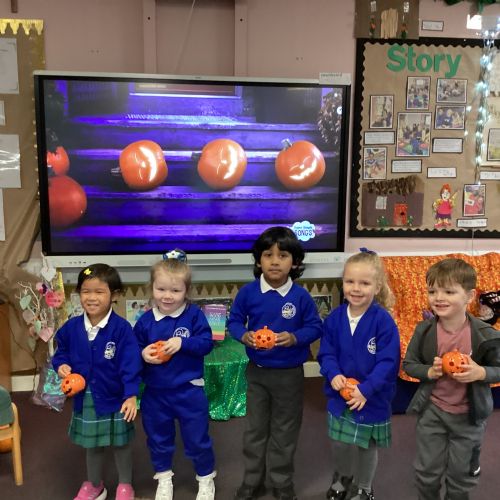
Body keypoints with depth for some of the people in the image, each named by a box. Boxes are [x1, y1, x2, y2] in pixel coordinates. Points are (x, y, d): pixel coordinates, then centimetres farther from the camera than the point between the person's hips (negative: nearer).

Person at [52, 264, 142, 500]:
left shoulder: (121, 328, -19)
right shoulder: (71, 327, -6)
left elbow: (130, 364, -19)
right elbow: (61, 352, 11)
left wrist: (131, 395, -24)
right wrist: (61, 366, -10)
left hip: (115, 398, -4)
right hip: (85, 398, 4)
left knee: (121, 444, 15)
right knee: (92, 445, 22)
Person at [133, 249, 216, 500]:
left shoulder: (194, 315, -12)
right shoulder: (145, 320, -5)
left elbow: (206, 343, -14)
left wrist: (183, 343, -27)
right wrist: (143, 354, -19)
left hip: (189, 391, -3)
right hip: (155, 392, 3)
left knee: (197, 439, 12)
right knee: (158, 438, 20)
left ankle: (206, 479, 35)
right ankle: (164, 478, 43)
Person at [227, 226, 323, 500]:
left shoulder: (301, 296, -13)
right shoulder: (248, 292, -11)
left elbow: (315, 327, -5)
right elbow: (234, 321, -1)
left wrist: (294, 338, -23)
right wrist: (244, 336, -21)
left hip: (289, 374, -1)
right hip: (256, 371, 1)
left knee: (285, 431, 15)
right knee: (255, 429, 16)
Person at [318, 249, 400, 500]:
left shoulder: (384, 321, -20)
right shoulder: (335, 317, -8)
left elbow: (388, 362, -20)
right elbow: (326, 353, -2)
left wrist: (365, 389, -25)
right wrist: (333, 374, -20)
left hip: (372, 397, -3)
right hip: (340, 393, 3)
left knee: (367, 446, 17)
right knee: (339, 443, 20)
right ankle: (343, 477, 50)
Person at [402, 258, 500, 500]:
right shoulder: (424, 330, -15)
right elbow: (409, 364, -2)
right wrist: (429, 372, -21)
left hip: (468, 414, -1)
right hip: (432, 410, 1)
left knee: (460, 476, 19)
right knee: (426, 472, 15)